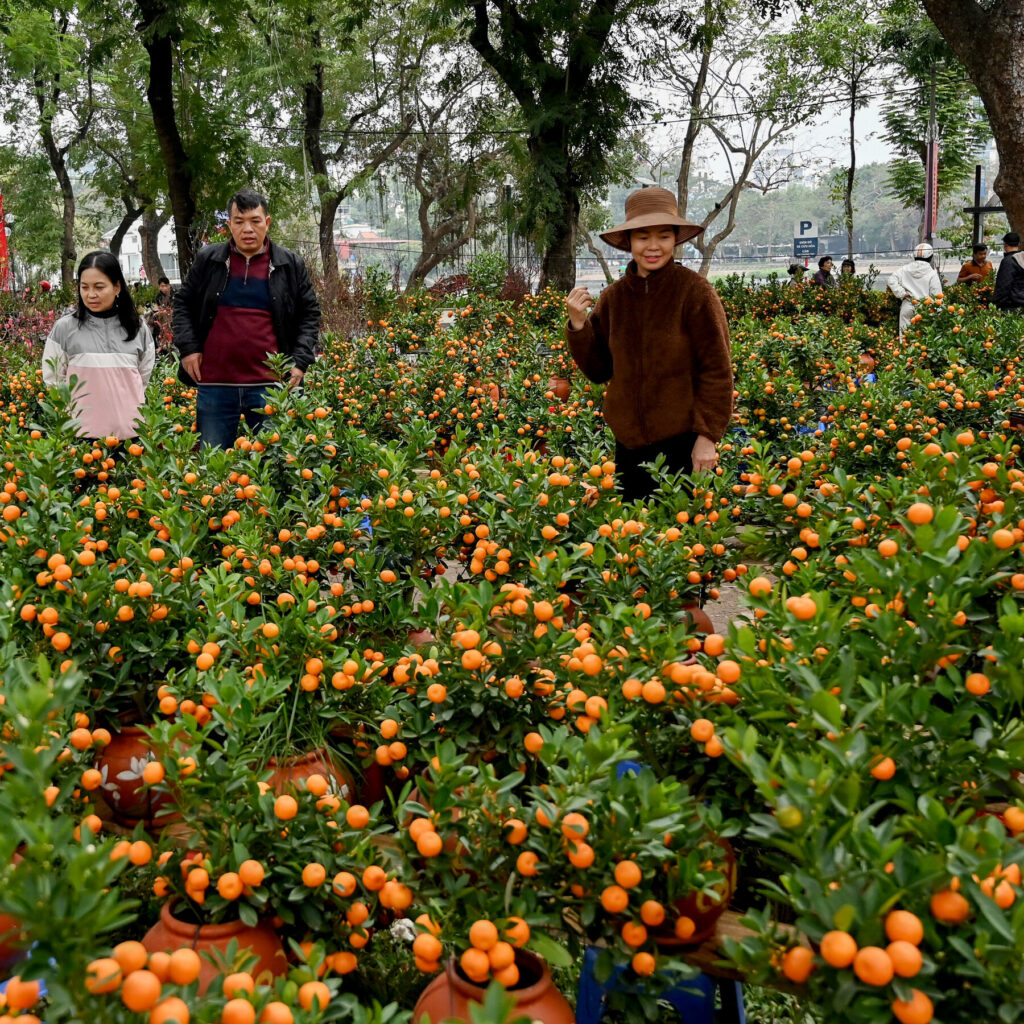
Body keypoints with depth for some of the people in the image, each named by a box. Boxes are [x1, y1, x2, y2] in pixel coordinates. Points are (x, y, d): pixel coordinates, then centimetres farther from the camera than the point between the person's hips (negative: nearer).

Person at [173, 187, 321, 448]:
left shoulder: (290, 265, 6)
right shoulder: (207, 260, 7)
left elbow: (310, 314, 11)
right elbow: (183, 304, 16)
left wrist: (300, 360, 0)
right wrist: (188, 348, 3)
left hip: (270, 385, -1)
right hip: (214, 384, 1)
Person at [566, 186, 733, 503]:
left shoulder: (694, 290, -9)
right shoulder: (613, 297, 3)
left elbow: (717, 370, -8)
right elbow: (598, 370, 8)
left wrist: (707, 435, -12)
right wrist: (577, 325, -7)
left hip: (682, 442, -4)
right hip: (630, 442, 4)